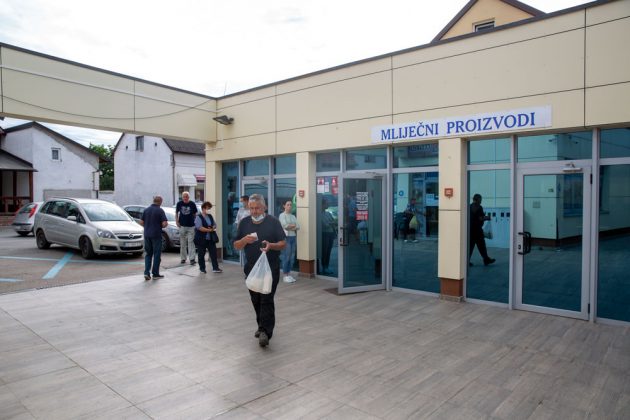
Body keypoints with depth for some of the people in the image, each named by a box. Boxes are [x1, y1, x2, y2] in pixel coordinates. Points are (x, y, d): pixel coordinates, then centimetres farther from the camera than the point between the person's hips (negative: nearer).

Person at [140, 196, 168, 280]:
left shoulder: (146, 210, 5)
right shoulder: (160, 210, -10)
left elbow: (141, 222, 7)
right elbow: (164, 223, -17)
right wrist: (166, 224, 5)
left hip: (147, 234, 5)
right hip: (156, 235, -5)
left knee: (148, 254, 13)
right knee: (157, 254, 5)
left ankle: (147, 272, 3)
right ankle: (155, 274, 9)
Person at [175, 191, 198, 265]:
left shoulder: (192, 204, -1)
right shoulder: (179, 203, 2)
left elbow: (195, 214, 9)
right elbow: (176, 213, 14)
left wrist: (195, 222, 1)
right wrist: (177, 221, 4)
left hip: (191, 226, -2)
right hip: (182, 226, 2)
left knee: (191, 242, -6)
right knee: (182, 243, 8)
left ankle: (192, 259, -5)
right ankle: (183, 258, 19)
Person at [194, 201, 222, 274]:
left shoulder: (210, 216, 13)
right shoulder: (198, 217, -8)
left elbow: (214, 225, 14)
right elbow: (199, 227, -19)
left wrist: (213, 228, -9)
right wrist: (209, 230, -15)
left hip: (210, 239, 6)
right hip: (201, 239, -5)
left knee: (213, 253, 1)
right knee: (201, 254, 4)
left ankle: (215, 268, 3)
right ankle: (202, 268, 17)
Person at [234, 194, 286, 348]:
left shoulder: (273, 222, -4)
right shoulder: (244, 222, 7)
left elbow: (283, 243, -2)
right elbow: (236, 245, 7)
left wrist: (271, 245, -23)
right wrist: (245, 240, -14)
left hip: (270, 267, -4)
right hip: (251, 268, 4)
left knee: (267, 299, -9)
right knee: (256, 300, 13)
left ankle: (266, 332, -10)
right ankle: (262, 326, 29)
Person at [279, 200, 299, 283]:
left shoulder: (293, 216, 18)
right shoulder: (282, 215, 0)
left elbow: (298, 227, 6)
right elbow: (285, 226, -13)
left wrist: (290, 227, -9)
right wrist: (294, 225, -2)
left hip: (293, 237, 6)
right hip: (286, 237, -6)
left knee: (292, 257, 6)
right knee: (286, 257, -7)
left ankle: (289, 274, 14)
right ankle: (285, 276, 0)